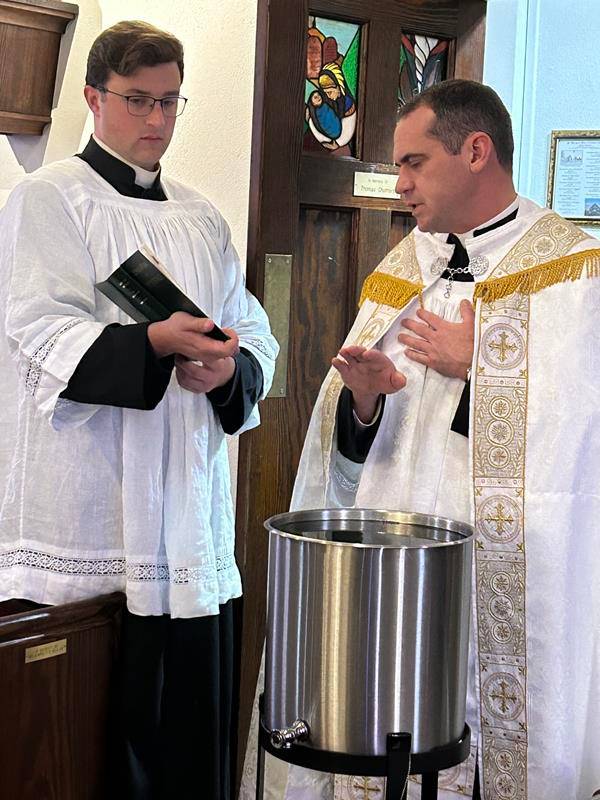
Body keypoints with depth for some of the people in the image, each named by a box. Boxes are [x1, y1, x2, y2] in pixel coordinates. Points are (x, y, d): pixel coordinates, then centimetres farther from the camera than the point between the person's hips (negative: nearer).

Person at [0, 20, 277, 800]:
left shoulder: (202, 218, 19)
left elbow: (256, 334, 16)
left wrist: (228, 369, -8)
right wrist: (156, 343, -28)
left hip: (188, 513, 5)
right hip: (87, 525, -5)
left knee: (189, 721, 6)